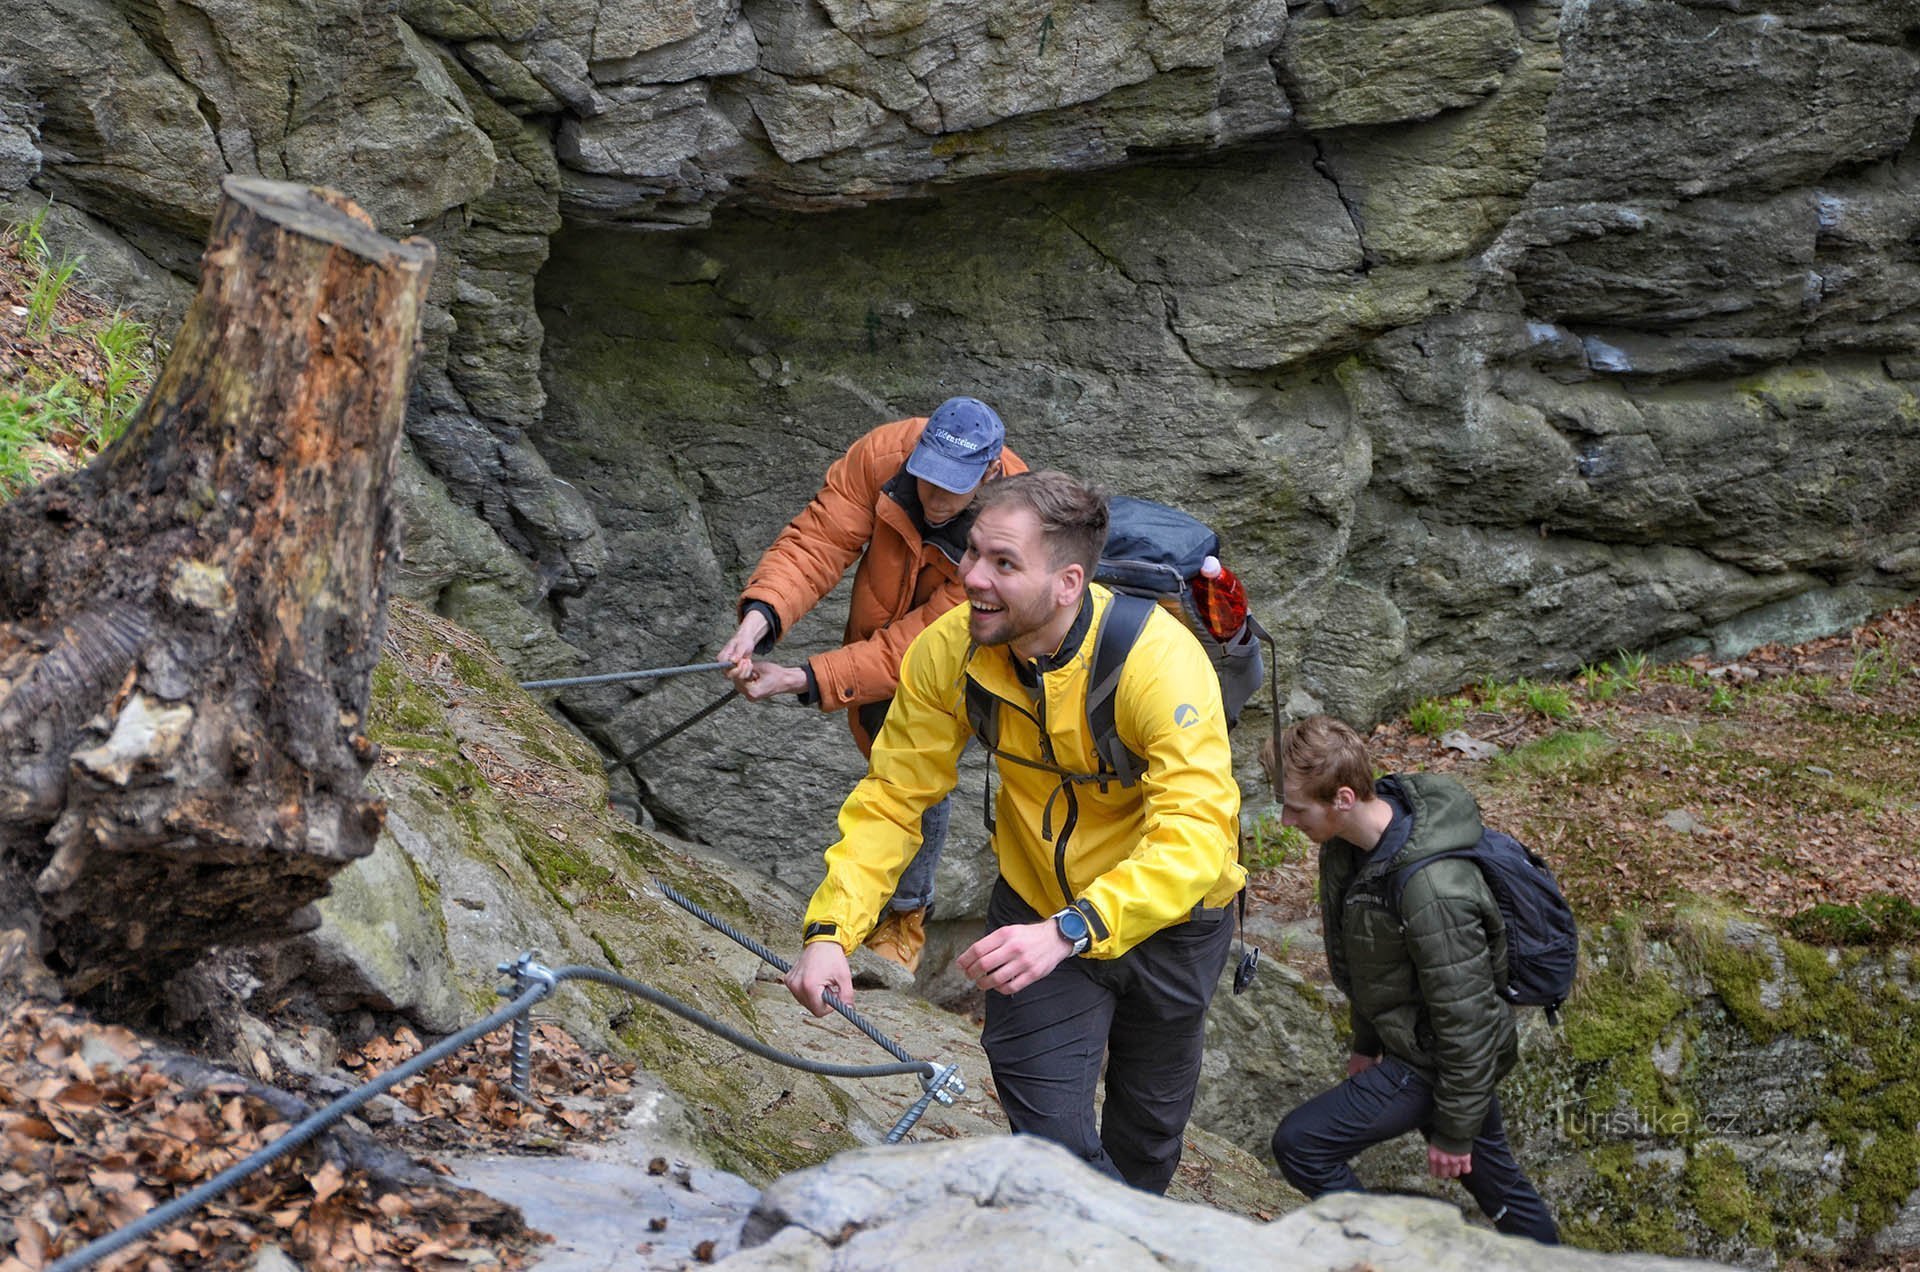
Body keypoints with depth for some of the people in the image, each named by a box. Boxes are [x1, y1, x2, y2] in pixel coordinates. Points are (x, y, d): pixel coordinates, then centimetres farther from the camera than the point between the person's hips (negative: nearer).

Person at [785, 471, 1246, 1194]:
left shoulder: (1161, 660, -35)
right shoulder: (947, 652, -22)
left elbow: (1196, 833, -44)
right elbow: (891, 799, -15)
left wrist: (1068, 932, -55)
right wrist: (830, 930, -29)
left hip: (1168, 914, -1)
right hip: (1036, 909, 2)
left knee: (1149, 1121, 23)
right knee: (1049, 1132, -6)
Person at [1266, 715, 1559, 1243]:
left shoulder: (1433, 891, -36)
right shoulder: (1351, 840, -8)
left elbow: (1465, 1019, -26)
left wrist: (1453, 1131, -17)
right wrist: (1366, 1042, 21)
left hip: (1437, 1060, -9)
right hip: (1404, 1038, 9)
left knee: (1300, 1144, -9)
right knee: (1486, 1166, 24)